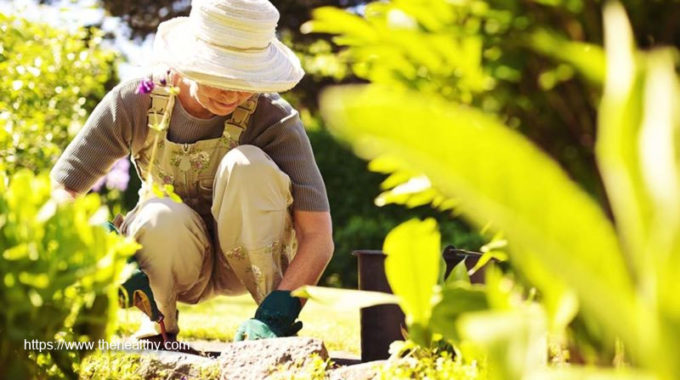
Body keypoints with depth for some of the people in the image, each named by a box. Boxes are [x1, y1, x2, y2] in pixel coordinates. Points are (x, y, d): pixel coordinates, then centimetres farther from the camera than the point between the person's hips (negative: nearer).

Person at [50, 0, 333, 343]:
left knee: (246, 163, -30)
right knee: (160, 216, -35)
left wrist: (277, 312, -43)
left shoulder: (274, 120, -23)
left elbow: (318, 237, -28)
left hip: (254, 260, -1)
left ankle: (273, 330, -20)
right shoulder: (136, 102, -19)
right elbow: (59, 189, -19)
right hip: (179, 264, 1)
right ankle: (160, 324, -2)